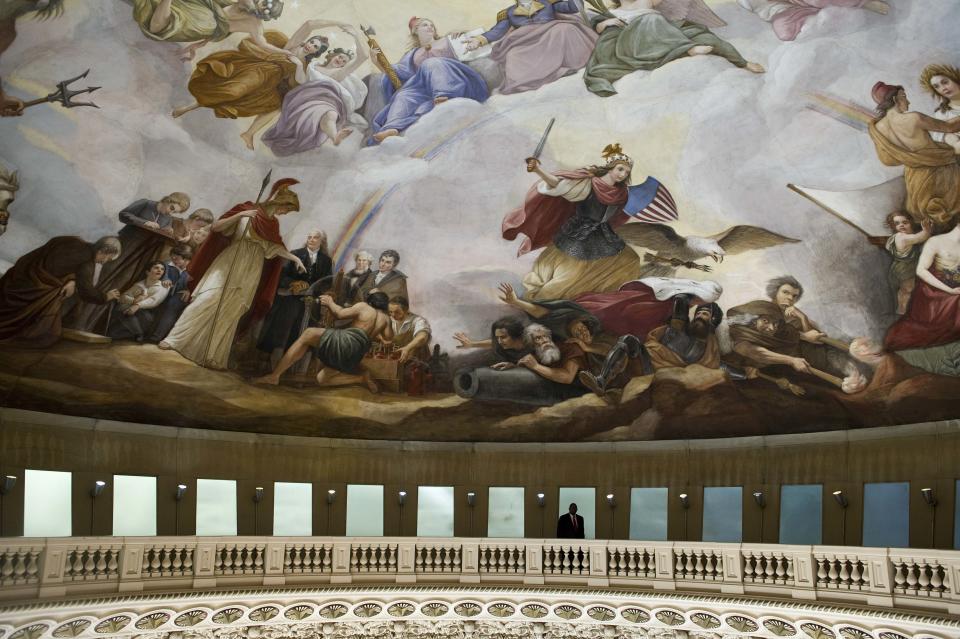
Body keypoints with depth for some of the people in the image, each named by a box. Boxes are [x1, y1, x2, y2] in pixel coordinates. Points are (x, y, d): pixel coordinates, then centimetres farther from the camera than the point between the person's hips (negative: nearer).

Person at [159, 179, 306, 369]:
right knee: (206, 301, -10)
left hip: (249, 272, 4)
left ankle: (214, 357, 5)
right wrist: (239, 216, -19)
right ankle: (174, 340, -3)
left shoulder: (272, 224, 8)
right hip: (228, 264, -4)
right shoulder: (246, 209, -4)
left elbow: (276, 247, 13)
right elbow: (217, 227, -7)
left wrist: (295, 258, 0)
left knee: (230, 313, 2)